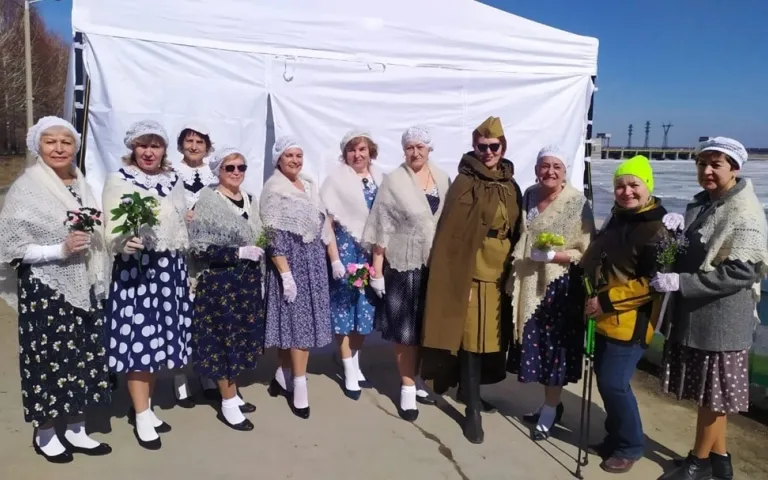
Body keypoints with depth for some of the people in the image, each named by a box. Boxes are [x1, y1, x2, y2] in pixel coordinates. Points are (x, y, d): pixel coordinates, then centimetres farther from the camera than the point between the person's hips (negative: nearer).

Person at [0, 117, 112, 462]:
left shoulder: (81, 185, 9)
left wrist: (99, 285, 11)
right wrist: (60, 250, -20)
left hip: (83, 289, 6)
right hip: (45, 292, -6)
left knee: (83, 359, 11)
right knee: (49, 360, 4)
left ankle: (76, 430, 25)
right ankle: (45, 434, 23)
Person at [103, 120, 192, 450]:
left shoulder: (174, 181, 12)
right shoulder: (119, 180, -4)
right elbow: (112, 229, -10)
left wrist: (188, 270, 17)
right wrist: (126, 242, -33)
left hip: (170, 268, 5)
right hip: (135, 266, -5)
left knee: (157, 337, 10)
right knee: (139, 337, -4)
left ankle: (145, 407, 25)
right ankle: (141, 416, 8)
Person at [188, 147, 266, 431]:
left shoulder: (250, 201, 10)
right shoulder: (208, 202, -11)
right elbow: (199, 249, -17)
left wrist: (259, 251, 5)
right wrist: (239, 252, -21)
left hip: (248, 281, 7)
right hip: (221, 283, -7)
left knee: (244, 338, 12)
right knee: (225, 340, 1)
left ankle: (232, 393, 28)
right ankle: (228, 403, 14)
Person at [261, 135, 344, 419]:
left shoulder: (310, 185, 12)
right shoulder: (273, 189, -9)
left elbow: (325, 223, 14)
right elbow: (272, 236, -14)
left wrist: (335, 259, 10)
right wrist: (285, 273, -19)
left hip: (314, 260, 7)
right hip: (290, 261, -6)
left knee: (303, 320, 9)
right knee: (299, 322, -5)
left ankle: (283, 375, 24)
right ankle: (299, 387, 5)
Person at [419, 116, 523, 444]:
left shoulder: (510, 186, 9)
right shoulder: (464, 184, -9)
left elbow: (516, 231, 15)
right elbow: (452, 235, -12)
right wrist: (458, 280, -17)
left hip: (501, 274, 6)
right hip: (473, 274, -6)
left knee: (492, 338, 14)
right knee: (472, 339, -2)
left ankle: (467, 390, 34)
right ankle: (472, 409, 10)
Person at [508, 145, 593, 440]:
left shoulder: (577, 203, -11)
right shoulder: (529, 196, 6)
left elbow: (586, 251, -11)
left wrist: (554, 256, -24)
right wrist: (516, 268, 7)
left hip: (561, 286, -5)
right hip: (530, 285, 6)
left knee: (555, 347, 3)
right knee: (536, 345, 12)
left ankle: (550, 411, 18)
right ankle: (551, 404, 29)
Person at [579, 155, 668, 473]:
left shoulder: (656, 230, -15)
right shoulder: (617, 219, 13)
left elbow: (653, 283, -20)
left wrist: (607, 301, -21)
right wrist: (597, 300, 16)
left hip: (630, 323, -8)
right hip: (605, 319, 8)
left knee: (614, 384, -6)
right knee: (605, 381, 14)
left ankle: (630, 447, 14)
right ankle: (615, 438, 31)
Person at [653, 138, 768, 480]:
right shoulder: (701, 203, 10)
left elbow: (740, 272, -23)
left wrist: (680, 282, -26)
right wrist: (675, 230, -2)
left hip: (722, 319, -8)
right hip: (691, 313, 8)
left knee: (713, 394, 8)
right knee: (706, 391, 18)